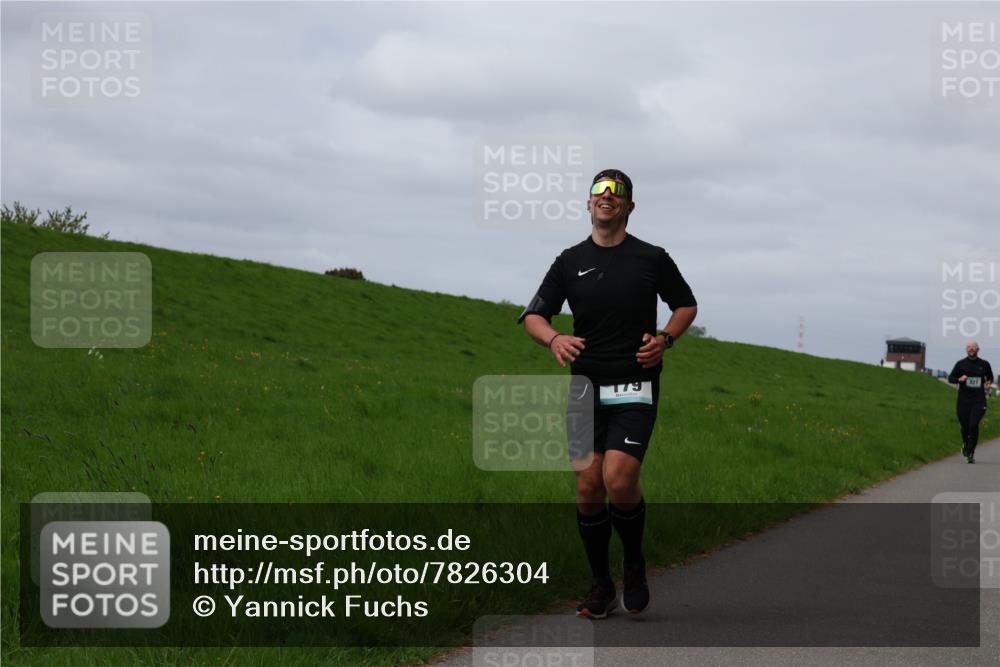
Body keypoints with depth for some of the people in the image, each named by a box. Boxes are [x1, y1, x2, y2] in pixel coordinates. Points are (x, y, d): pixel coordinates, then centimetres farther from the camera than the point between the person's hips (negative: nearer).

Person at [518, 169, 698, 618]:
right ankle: (601, 585, 15)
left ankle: (634, 564, 8)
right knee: (588, 487, -1)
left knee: (619, 480, -19)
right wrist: (554, 339, -17)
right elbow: (534, 315, 6)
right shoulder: (570, 261, 7)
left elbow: (686, 305, 16)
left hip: (635, 388, -3)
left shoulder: (652, 259, 3)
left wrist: (665, 339, -4)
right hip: (586, 387, 3)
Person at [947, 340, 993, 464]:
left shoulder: (984, 364, 7)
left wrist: (988, 384, 1)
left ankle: (971, 453, -10)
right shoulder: (961, 364, 3)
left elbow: (990, 378, 23)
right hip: (963, 400, 1)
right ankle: (966, 444, 38)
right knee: (965, 426, 6)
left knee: (973, 425, -17)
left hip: (979, 400, -1)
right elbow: (950, 378, 6)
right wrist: (959, 379, -14)